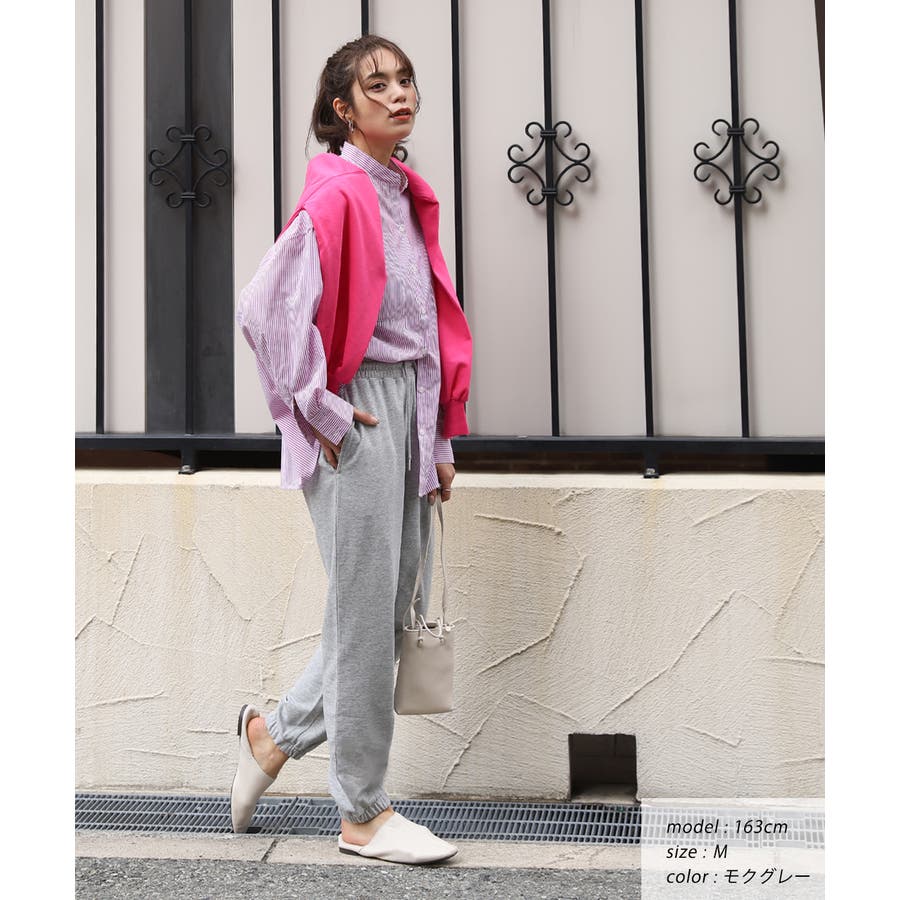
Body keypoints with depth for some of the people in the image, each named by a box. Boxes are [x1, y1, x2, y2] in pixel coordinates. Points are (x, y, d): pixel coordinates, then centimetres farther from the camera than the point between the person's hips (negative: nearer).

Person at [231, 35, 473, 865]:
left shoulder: (408, 196, 15)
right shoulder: (334, 196, -11)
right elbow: (266, 310, -19)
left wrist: (441, 436, 16)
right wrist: (320, 412, -13)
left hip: (411, 412, 8)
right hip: (356, 417, -8)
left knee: (396, 609, 12)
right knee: (366, 614, -1)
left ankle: (276, 732, 30)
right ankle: (363, 814, 10)